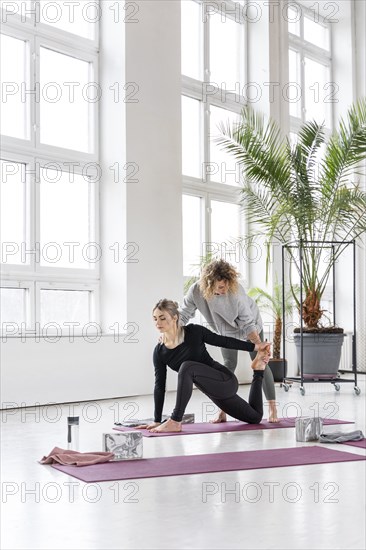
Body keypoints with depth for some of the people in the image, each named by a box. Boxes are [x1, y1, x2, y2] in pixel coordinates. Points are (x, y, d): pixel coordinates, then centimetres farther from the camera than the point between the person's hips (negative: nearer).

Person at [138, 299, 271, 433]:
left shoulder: (194, 331, -15)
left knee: (187, 367, -32)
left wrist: (256, 346, 2)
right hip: (214, 392, 6)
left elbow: (224, 341, -3)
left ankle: (175, 421, -23)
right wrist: (157, 420, -5)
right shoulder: (159, 352, -5)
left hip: (227, 381, -6)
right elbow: (159, 386, -2)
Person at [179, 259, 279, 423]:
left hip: (250, 324, -3)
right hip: (226, 331, 3)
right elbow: (183, 315, -18)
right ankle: (222, 412, 8)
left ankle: (272, 409, 1)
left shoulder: (236, 291, -40)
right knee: (228, 365, 1)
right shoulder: (196, 291, -33)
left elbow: (248, 323, -33)